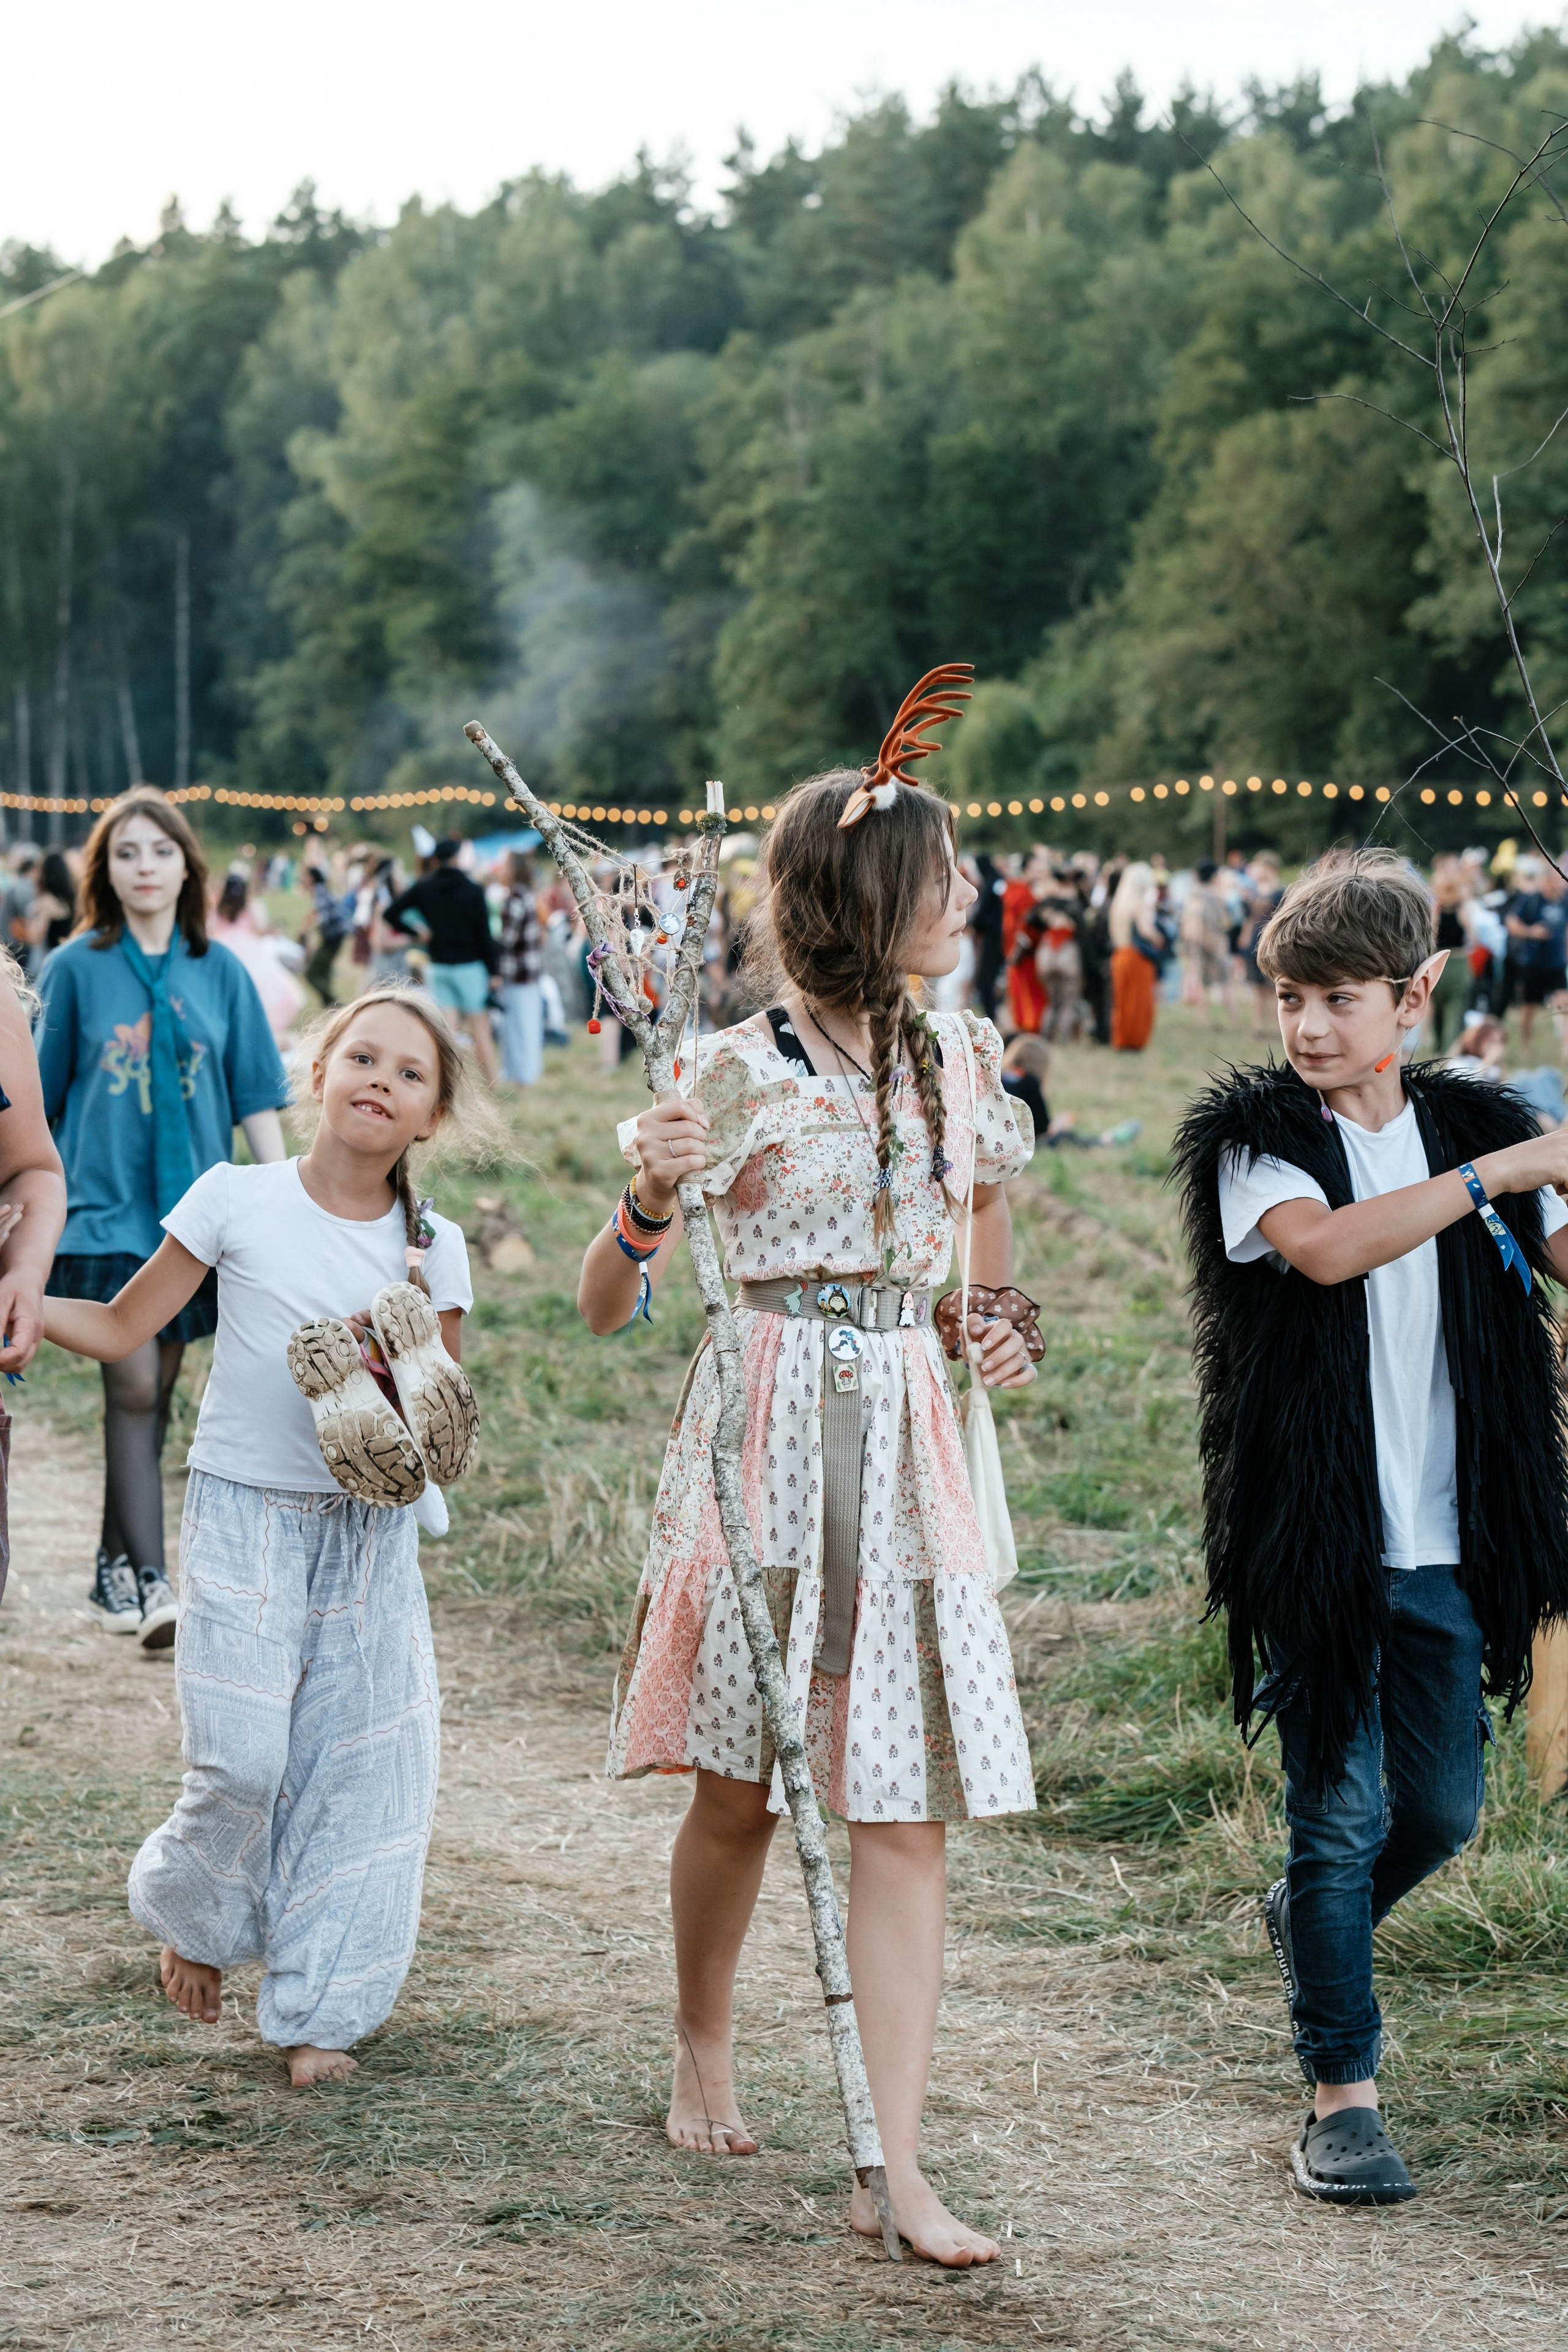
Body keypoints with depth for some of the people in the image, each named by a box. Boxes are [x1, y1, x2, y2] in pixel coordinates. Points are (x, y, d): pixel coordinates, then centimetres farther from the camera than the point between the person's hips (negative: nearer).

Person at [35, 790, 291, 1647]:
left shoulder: (219, 971, 6)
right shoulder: (75, 969, 0)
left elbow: (255, 1097, 7)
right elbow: (36, 1100, 5)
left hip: (191, 1207, 3)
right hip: (105, 1206, -3)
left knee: (156, 1390, 8)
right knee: (133, 1385, -12)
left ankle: (115, 1566, 20)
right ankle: (149, 1580, -13)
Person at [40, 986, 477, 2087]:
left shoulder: (433, 1250, 2)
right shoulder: (237, 1200, -4)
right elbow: (122, 1328, 0)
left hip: (373, 1531, 3)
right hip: (245, 1514, -3)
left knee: (359, 1766, 0)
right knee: (244, 1758, -12)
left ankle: (317, 2011, 13)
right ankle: (192, 1912, 21)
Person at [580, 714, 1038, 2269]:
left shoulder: (959, 1058, 9)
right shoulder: (745, 1067, -6)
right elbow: (602, 1308, -8)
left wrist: (1000, 1331, 10)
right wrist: (650, 1197, -26)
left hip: (910, 1442, 4)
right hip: (767, 1428, -4)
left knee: (905, 1810, -3)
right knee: (741, 1782, 8)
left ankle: (896, 2166, -2)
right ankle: (702, 2050, 34)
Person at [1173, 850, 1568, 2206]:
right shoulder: (1259, 1138, -5)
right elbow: (1326, 1248, -26)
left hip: (1444, 1539, 4)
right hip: (1315, 1535, -4)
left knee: (1441, 1811, 11)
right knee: (1342, 1812, -1)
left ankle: (1315, 1922, 42)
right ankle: (1343, 2092, 11)